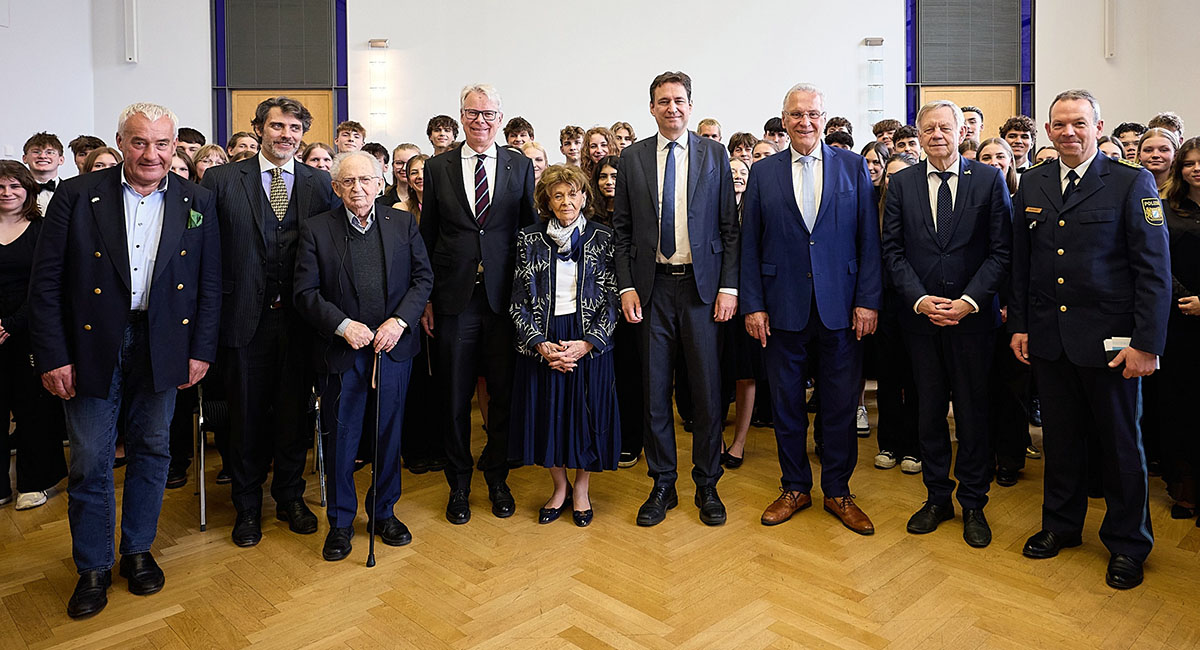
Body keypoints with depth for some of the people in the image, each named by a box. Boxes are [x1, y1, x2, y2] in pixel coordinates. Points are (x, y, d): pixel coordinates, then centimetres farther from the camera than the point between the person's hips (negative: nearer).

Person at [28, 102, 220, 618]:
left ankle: (138, 550, 31)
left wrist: (201, 350, -1)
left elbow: (209, 283, 4)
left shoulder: (196, 202, 2)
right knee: (89, 461, 6)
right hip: (91, 347, -1)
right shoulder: (78, 195, -4)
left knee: (151, 452, 13)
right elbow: (46, 281, -4)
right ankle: (93, 567, 24)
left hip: (162, 345, 2)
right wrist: (53, 356, -8)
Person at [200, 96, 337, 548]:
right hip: (246, 318, -1)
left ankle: (290, 497, 31)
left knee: (296, 411, 11)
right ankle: (247, 506, 28)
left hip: (300, 318, 1)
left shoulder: (321, 183, 5)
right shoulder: (221, 180, 1)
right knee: (247, 415, 9)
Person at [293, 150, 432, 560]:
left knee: (389, 434, 12)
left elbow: (423, 277, 3)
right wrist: (342, 325, -16)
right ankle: (341, 522, 26)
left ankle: (384, 512, 31)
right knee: (341, 439, 7)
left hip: (393, 347, 2)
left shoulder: (403, 224, 4)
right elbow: (304, 292, -4)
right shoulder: (315, 230, -2)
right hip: (341, 352, -1)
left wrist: (399, 320, -10)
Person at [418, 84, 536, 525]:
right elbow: (427, 237, 6)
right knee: (455, 397, 8)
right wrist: (425, 297, 2)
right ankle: (459, 484, 26)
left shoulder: (520, 166, 5)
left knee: (504, 394, 9)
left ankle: (497, 479, 29)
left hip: (504, 299, 0)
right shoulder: (438, 167, 5)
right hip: (454, 300, 0)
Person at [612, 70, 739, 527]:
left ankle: (707, 485, 20)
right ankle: (662, 485, 21)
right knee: (655, 390, 7)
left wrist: (729, 287, -5)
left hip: (702, 286, -1)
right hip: (652, 288, 1)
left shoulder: (714, 155, 5)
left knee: (707, 389, 4)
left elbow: (729, 227, 3)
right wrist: (626, 287, -2)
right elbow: (622, 230, 7)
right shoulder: (632, 158, 7)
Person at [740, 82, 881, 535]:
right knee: (786, 403, 10)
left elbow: (869, 239, 1)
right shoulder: (763, 173, 5)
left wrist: (868, 300, -6)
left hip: (840, 307, 0)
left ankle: (837, 492, 25)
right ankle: (795, 488, 27)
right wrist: (753, 305, -3)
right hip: (783, 309, 1)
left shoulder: (854, 167, 4)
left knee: (840, 405, 8)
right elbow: (749, 244, 4)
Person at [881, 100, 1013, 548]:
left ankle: (973, 505, 20)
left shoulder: (989, 179, 1)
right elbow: (893, 250, 3)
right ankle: (937, 497, 24)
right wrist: (920, 299, -10)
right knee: (929, 411, 10)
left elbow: (1001, 250, -3)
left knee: (973, 413, 6)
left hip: (973, 315, -2)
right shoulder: (901, 183, 6)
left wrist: (967, 301, -14)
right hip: (920, 315, 2)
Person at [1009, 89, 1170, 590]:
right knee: (1060, 437, 15)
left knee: (1120, 443, 10)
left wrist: (1146, 343, -14)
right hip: (1048, 339, 4)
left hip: (1108, 341, -3)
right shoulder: (1032, 183, 6)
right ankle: (1061, 525, 33)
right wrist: (1018, 324, 7)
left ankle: (1127, 543, 27)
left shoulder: (1133, 183, -6)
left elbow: (1154, 270, -9)